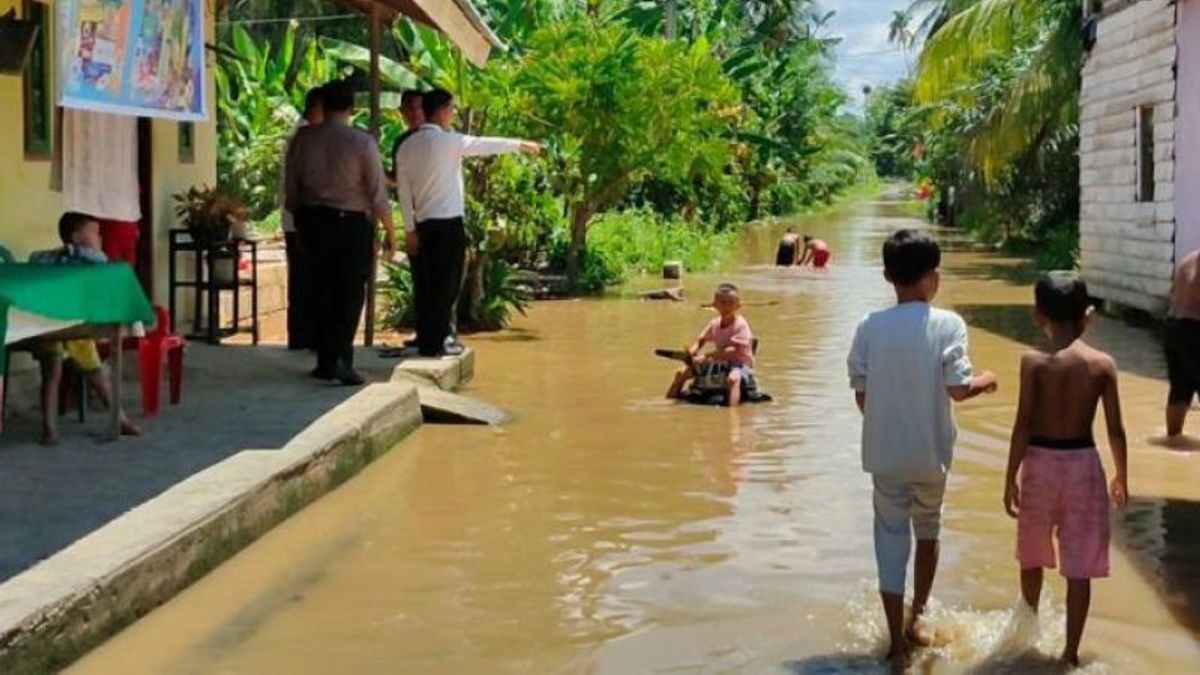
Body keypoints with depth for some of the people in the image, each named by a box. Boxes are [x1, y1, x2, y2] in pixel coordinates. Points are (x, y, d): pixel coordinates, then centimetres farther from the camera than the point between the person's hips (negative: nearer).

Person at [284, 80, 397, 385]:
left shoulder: (303, 138, 0)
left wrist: (300, 218, 19)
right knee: (351, 292, 4)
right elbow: (377, 192, -9)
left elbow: (292, 188, 5)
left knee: (323, 290, 13)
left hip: (313, 220, 4)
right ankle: (341, 358, -8)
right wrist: (390, 231, 0)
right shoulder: (362, 142, -10)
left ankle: (326, 361, 15)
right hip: (352, 223, -3)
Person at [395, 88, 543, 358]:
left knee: (428, 285, 12)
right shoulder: (449, 141, -9)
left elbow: (403, 190, 9)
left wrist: (409, 228, 12)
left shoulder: (407, 146, 8)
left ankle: (425, 340, 16)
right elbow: (487, 145, 0)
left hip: (422, 224, 6)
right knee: (446, 285, 0)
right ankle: (434, 344, 2)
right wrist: (520, 144, 14)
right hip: (449, 223, -6)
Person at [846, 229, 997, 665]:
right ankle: (917, 617, 28)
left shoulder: (870, 326, -5)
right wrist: (985, 382, 5)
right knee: (928, 527, 24)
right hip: (931, 452, 0)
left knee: (892, 537, 7)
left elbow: (861, 395, -2)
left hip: (885, 452, 0)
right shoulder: (947, 324, -12)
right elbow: (958, 388, -17)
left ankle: (897, 642, 6)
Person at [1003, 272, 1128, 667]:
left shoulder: (1034, 363, -11)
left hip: (1041, 463, 0)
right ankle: (1070, 653, 6)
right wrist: (1121, 477, 12)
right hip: (1083, 464, 0)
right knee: (1079, 567, 6)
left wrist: (1010, 478, -4)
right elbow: (1115, 429, -3)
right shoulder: (1103, 364, -6)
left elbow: (1023, 426, -12)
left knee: (1032, 555, 23)